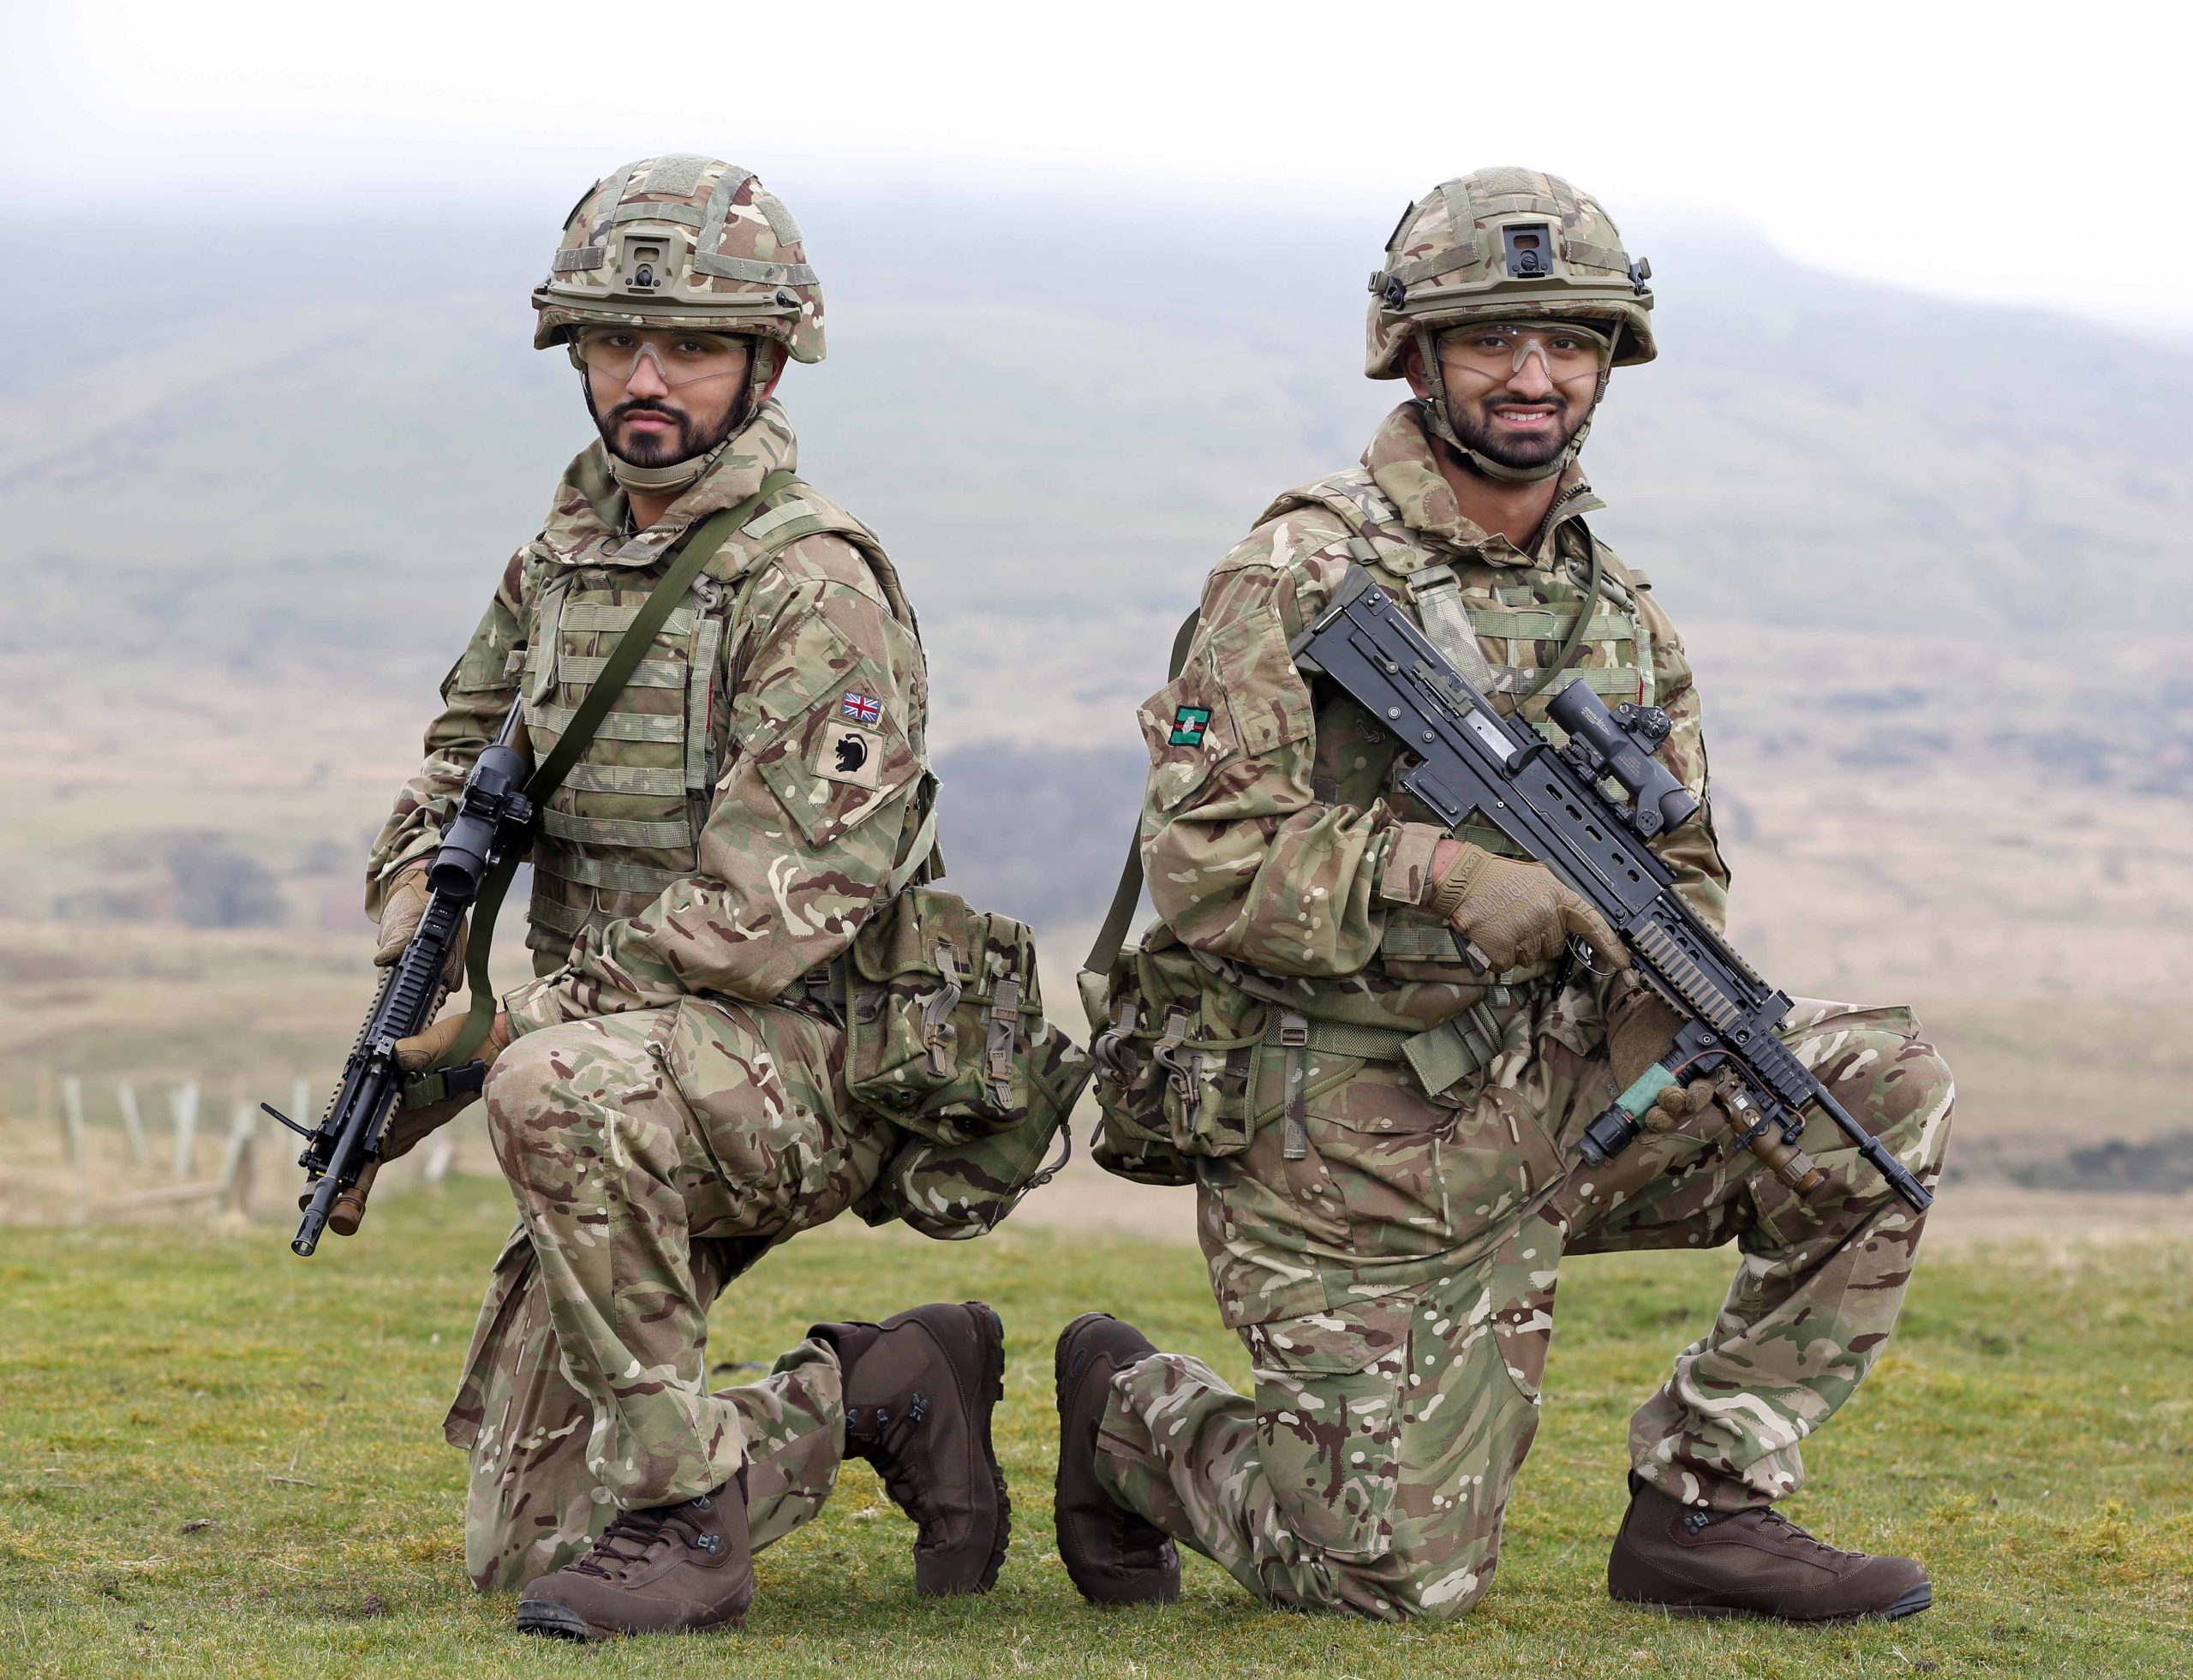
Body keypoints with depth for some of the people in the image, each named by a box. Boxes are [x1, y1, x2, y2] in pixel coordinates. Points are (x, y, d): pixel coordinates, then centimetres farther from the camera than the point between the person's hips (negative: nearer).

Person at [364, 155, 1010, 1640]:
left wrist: (502, 1028, -21)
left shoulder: (812, 587, -15)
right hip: (639, 1087, 8)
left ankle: (684, 1506, -26)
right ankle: (869, 1397, 21)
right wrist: (420, 923, 2)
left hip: (801, 1065, -8)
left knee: (560, 1089, -41)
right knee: (522, 1551, 3)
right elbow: (468, 753, 24)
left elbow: (765, 914, -22)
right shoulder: (570, 549, 9)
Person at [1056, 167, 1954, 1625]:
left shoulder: (1620, 611, 11)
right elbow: (1203, 863, -17)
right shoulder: (1299, 577, -10)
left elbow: (1681, 875, 15)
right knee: (1403, 1578, -6)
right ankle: (1134, 1413, 24)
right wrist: (1443, 873, -29)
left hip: (1551, 1104, 6)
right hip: (1348, 1159, -6)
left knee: (1884, 1088, -12)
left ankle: (1702, 1504, -3)